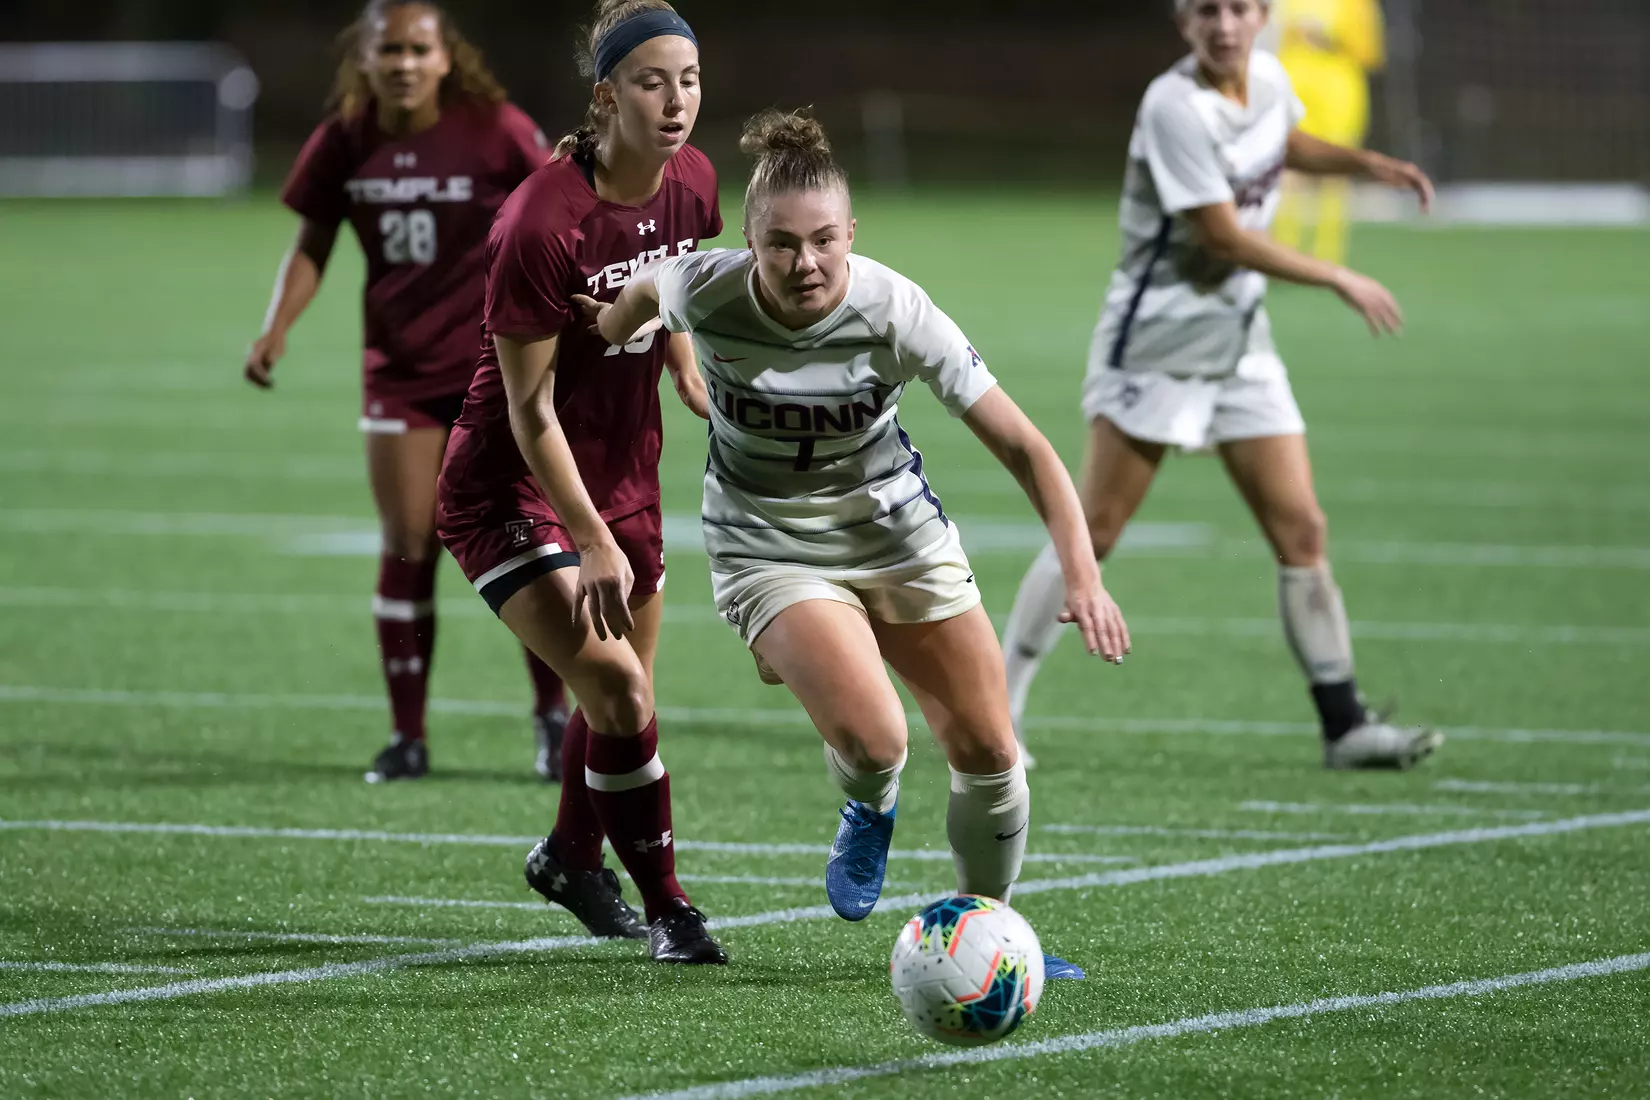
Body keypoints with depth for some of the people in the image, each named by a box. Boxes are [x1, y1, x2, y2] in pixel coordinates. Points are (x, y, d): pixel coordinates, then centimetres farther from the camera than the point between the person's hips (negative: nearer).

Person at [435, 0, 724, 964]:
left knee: (622, 690, 17)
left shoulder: (693, 184, -6)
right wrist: (592, 544, -21)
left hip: (624, 476, 7)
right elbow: (530, 411, -22)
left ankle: (570, 856, 45)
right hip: (512, 488, -7)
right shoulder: (543, 222, -27)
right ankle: (666, 907, -5)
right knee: (618, 685, -19)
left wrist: (694, 380, 6)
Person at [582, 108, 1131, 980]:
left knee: (987, 753, -1)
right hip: (769, 546, -1)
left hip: (899, 532, 1)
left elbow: (1020, 444, -22)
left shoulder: (894, 311, -24)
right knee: (870, 738, -24)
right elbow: (642, 292, 4)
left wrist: (1082, 573, -31)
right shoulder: (706, 291, -23)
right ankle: (870, 811, 14)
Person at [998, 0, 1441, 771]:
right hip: (1158, 338, -7)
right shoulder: (1175, 107, -19)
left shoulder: (1268, 78, 3)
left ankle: (1344, 726, 6)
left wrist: (1366, 163, 10)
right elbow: (1225, 239, -21)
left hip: (1241, 344, 7)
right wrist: (1341, 282, -15)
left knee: (1301, 531, 2)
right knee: (1093, 534, -7)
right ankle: (997, 706, 1)